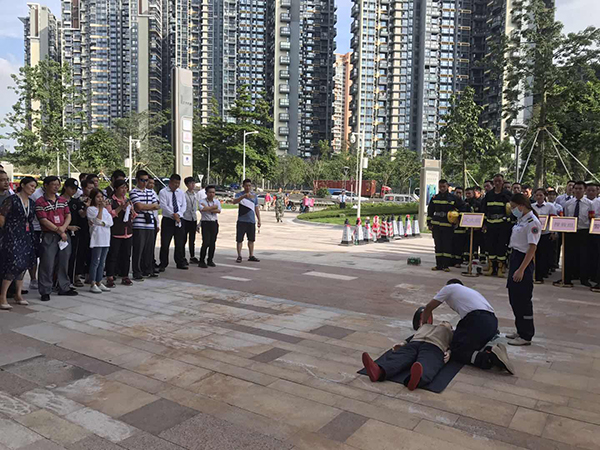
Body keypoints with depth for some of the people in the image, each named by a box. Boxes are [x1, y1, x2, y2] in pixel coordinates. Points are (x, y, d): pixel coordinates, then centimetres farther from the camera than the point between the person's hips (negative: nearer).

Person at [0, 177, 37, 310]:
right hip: (13, 237, -7)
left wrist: (29, 233, 9)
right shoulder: (11, 200, -8)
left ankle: (18, 294, 19)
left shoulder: (31, 203, 13)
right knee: (14, 265, -14)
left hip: (27, 237, 7)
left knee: (23, 265, 9)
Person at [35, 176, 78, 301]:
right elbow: (44, 221, -11)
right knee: (47, 264, -3)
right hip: (49, 236, -5)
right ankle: (45, 291, 5)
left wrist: (63, 227, -10)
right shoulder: (40, 202, -5)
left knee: (64, 262, 11)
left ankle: (64, 288, 22)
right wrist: (58, 231, -11)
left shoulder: (63, 200, 13)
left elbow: (68, 216, 9)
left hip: (64, 235, 5)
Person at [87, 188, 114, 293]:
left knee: (102, 262, 9)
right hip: (97, 238, -6)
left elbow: (110, 222, 6)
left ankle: (99, 283, 15)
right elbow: (98, 220, -14)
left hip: (106, 238, 6)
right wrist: (101, 208, -13)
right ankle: (93, 285, 0)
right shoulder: (91, 209, -1)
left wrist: (102, 223, -11)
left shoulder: (105, 209, 17)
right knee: (95, 262, -4)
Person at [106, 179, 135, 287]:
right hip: (115, 232, -6)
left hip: (128, 232, 6)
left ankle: (125, 276, 16)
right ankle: (110, 278, 1)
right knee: (113, 255, -4)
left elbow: (133, 216, 22)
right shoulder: (111, 201, -2)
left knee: (126, 255, 8)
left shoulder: (128, 200, 16)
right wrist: (121, 207, -19)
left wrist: (131, 209, 1)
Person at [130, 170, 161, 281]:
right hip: (139, 225, -5)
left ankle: (148, 270, 20)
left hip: (150, 224, 5)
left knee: (149, 249, 9)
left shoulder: (151, 192, 17)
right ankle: (137, 273, 3)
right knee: (138, 249, -3)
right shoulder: (134, 192, -1)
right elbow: (139, 206, -14)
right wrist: (152, 206, 1)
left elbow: (158, 206, 9)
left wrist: (144, 207, -5)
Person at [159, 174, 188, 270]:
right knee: (165, 243, -3)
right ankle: (163, 264, 7)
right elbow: (164, 206, -12)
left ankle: (180, 263, 19)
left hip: (179, 220, 4)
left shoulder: (181, 192, 12)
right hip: (167, 220, -4)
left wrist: (178, 214, -13)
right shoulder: (163, 192, -2)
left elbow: (184, 205, 5)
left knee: (180, 243, 8)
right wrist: (173, 215, -21)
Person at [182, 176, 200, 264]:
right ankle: (183, 257, 10)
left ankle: (192, 257, 17)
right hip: (185, 219, -5)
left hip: (194, 219, 6)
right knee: (184, 239, 2)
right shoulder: (184, 195, -10)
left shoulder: (196, 195, 10)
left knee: (192, 240, 11)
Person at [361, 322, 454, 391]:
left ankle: (417, 379, -72)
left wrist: (449, 352, -7)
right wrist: (403, 343, 7)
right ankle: (378, 371, -60)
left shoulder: (451, 333, 37)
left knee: (426, 365, -38)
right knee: (399, 357, -30)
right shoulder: (426, 325, 44)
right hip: (413, 343, 3)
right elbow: (413, 336, 29)